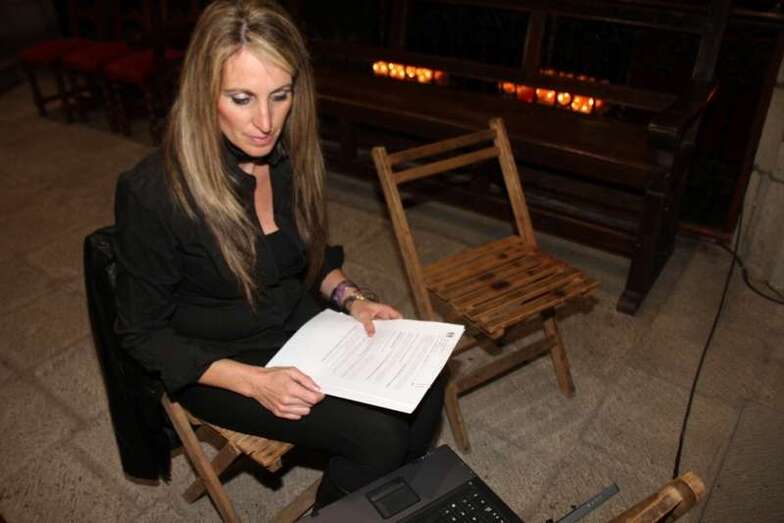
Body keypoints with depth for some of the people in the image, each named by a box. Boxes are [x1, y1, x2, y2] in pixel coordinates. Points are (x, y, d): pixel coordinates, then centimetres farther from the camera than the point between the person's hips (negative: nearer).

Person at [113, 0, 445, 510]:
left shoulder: (292, 156, -7)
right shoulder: (152, 192, -24)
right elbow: (145, 333, -14)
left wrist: (351, 297, -8)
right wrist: (253, 380, -24)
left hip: (302, 330, 6)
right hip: (216, 364, -5)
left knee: (422, 391, -12)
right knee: (377, 434, -21)